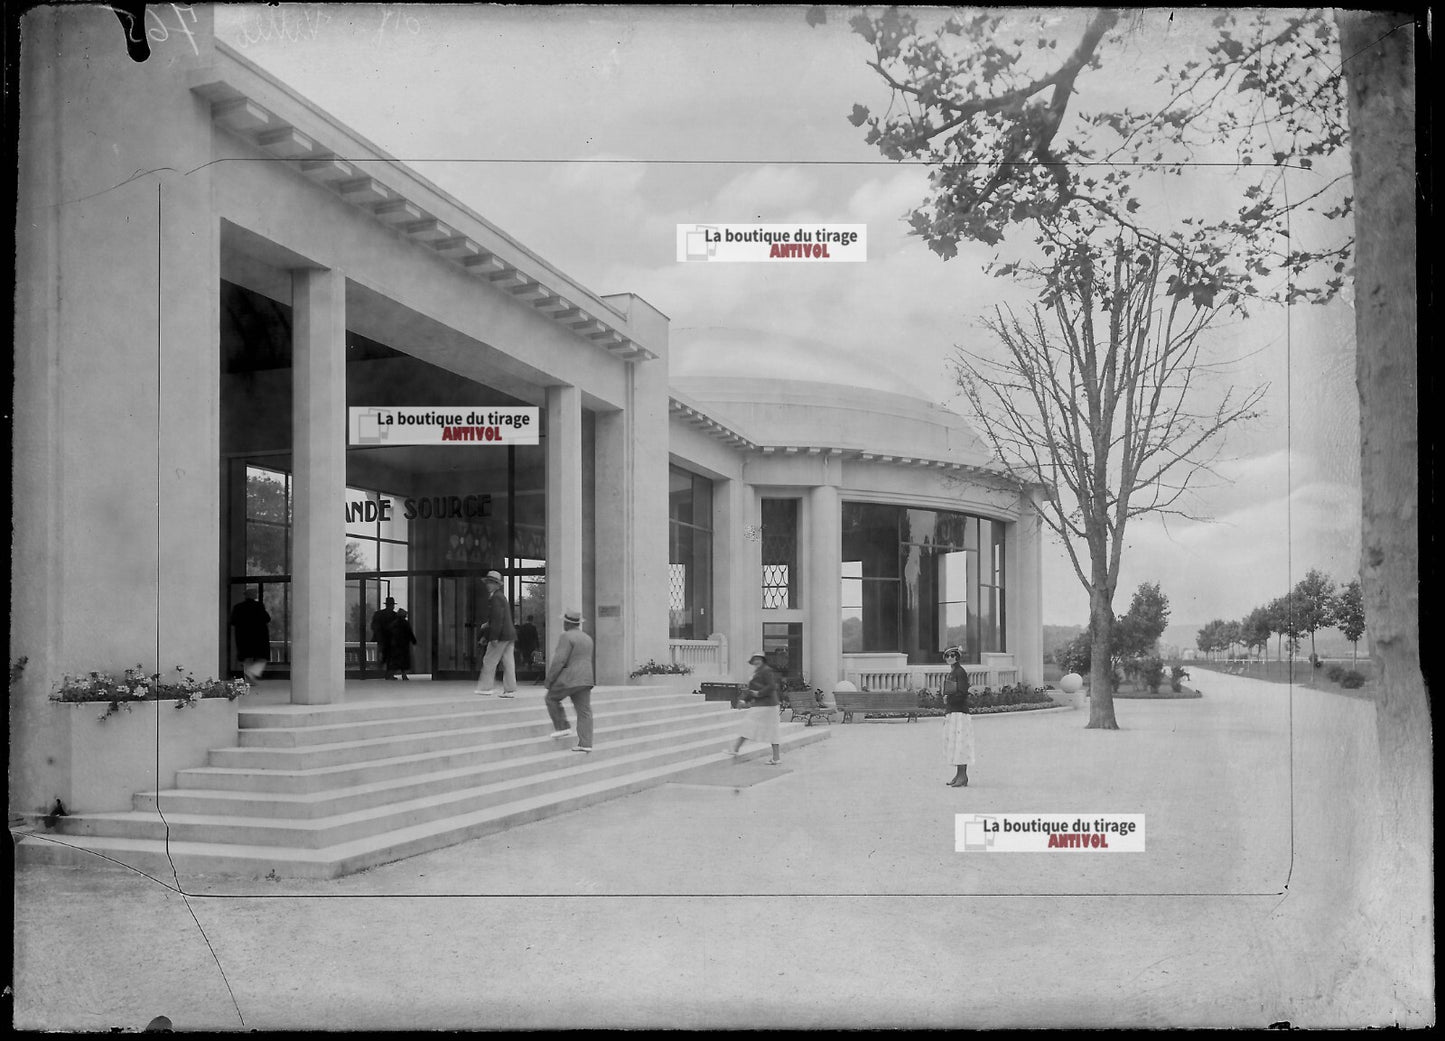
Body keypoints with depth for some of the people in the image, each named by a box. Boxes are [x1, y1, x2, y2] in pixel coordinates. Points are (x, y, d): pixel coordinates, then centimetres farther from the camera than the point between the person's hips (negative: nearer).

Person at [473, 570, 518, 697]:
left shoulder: (496, 598, -12)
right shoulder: (501, 596, 20)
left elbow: (498, 618, -20)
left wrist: (494, 637, -21)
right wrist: (485, 635, 26)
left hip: (501, 635, -9)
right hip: (509, 635, 10)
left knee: (489, 661, -2)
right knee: (508, 662, 7)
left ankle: (486, 687, 2)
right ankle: (510, 690, 6)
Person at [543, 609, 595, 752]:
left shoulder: (566, 637, -11)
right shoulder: (587, 638, 15)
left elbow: (559, 661, -17)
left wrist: (549, 679, -10)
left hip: (569, 679, -7)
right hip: (585, 680, 7)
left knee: (552, 698, 15)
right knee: (584, 711, 4)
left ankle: (562, 727, 9)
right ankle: (585, 743, -1)